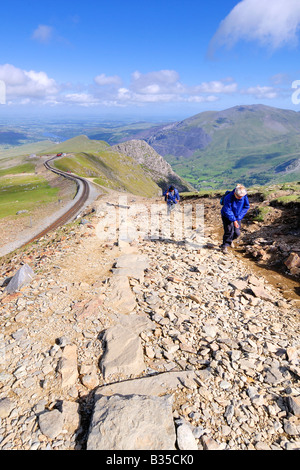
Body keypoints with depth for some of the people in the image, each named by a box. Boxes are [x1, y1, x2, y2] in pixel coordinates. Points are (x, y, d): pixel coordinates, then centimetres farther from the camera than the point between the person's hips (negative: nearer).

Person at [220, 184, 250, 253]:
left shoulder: (244, 196, -17)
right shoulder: (228, 198, -30)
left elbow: (246, 207, -7)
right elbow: (227, 211, -26)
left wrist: (238, 217, -14)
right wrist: (234, 220, -28)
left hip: (237, 217, 4)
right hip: (227, 216, -4)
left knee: (237, 233, 4)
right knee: (229, 230, -15)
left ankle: (230, 240, 38)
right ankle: (224, 246, 4)